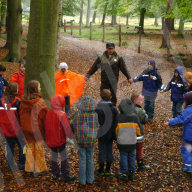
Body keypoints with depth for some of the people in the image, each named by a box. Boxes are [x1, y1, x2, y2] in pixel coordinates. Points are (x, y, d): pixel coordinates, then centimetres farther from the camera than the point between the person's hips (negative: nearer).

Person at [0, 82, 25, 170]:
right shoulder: (17, 102, -18)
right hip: (17, 129, -4)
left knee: (9, 146, 18)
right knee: (22, 146, 14)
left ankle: (11, 164, 27)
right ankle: (22, 164, 20)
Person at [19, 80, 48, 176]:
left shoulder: (23, 102, -5)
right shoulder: (40, 102, -20)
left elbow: (21, 116, 5)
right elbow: (45, 116, -16)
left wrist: (24, 128, 16)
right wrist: (46, 130, -4)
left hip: (26, 130, 4)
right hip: (38, 129, -4)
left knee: (30, 148, 19)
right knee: (39, 149, 12)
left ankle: (30, 168, 28)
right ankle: (38, 169, 20)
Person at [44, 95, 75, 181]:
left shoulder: (48, 113, -1)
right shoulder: (62, 114, -20)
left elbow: (45, 125, 10)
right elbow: (67, 127, -17)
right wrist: (70, 135, 0)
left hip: (50, 139, 6)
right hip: (60, 140, -6)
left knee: (54, 156, 18)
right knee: (63, 157, 5)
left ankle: (55, 173, 28)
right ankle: (65, 175, 10)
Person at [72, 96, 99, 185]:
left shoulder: (78, 113, -11)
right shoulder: (94, 114, -9)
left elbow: (74, 126, -3)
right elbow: (97, 126, 1)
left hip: (81, 140, -1)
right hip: (91, 140, 1)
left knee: (82, 160, 8)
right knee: (90, 159, 14)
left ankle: (82, 180, 16)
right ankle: (90, 179, 22)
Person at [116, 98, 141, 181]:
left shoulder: (119, 117, -13)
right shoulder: (134, 117, -9)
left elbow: (116, 129, -1)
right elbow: (138, 128, 2)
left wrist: (117, 137, 17)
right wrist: (138, 134, 23)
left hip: (122, 141, -2)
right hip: (132, 141, 2)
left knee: (123, 156, 8)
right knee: (131, 156, 14)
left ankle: (124, 174, 14)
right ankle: (131, 173, 21)